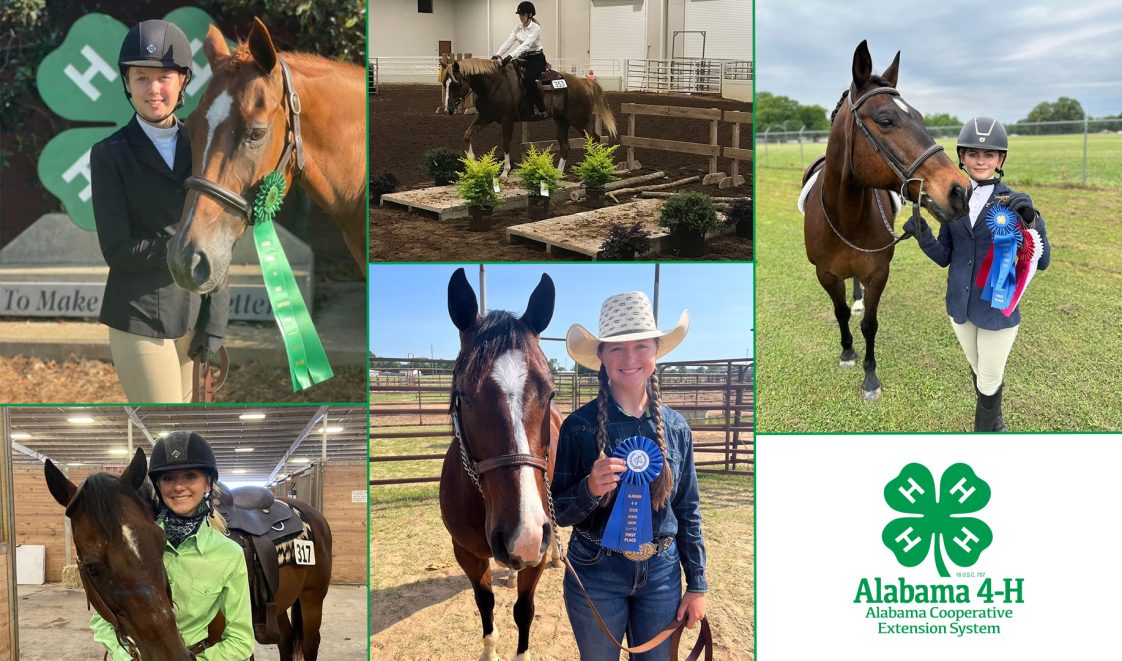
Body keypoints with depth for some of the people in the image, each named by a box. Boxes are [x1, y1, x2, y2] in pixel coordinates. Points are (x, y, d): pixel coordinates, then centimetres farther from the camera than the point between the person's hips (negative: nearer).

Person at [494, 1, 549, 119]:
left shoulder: (535, 28, -15)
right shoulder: (518, 28, 6)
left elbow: (526, 44, -28)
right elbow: (508, 42, -2)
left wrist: (511, 56, -40)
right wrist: (498, 54, -19)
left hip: (537, 59, -8)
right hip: (524, 58, 8)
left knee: (528, 79, -32)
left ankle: (542, 110, -28)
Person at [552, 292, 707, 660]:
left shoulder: (676, 427, -1)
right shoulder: (579, 426, -10)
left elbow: (688, 512, 6)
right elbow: (558, 514, -5)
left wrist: (697, 585, 5)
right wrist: (590, 489, -25)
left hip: (662, 573, 3)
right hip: (595, 574, -2)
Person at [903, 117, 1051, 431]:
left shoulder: (1016, 203, -12)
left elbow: (1041, 262, -13)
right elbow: (944, 257, 2)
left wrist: (1031, 221, -29)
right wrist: (923, 236, -18)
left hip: (998, 307, -4)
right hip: (960, 305, 4)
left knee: (989, 381, 9)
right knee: (978, 372, 23)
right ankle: (994, 422, 47)